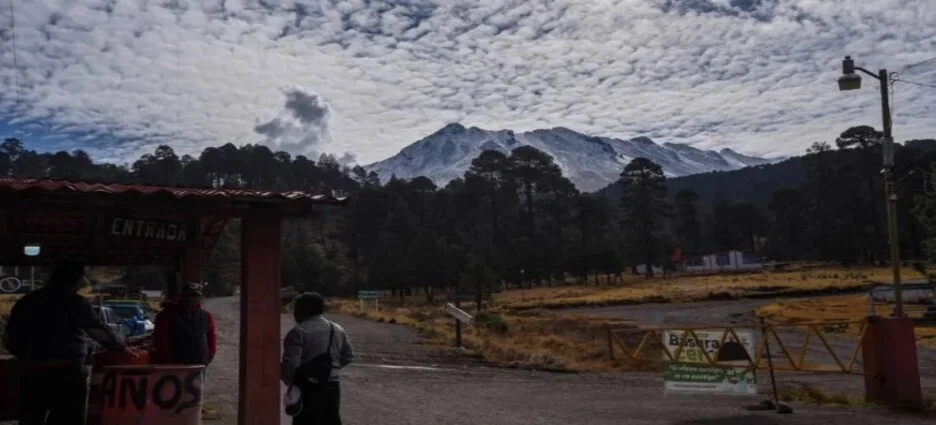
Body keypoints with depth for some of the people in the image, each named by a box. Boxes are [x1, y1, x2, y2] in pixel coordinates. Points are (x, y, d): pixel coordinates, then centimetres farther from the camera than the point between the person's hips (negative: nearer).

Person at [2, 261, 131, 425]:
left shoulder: (26, 301, 12)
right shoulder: (76, 302, -6)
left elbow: (9, 339, 15)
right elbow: (100, 332, -11)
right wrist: (122, 348, 4)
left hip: (33, 371, 6)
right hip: (68, 371, -5)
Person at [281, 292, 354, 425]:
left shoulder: (298, 331, -13)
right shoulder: (337, 329, 10)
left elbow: (290, 363, -18)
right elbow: (348, 356, 16)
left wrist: (289, 381, 0)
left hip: (308, 389, -7)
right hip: (332, 386, 7)